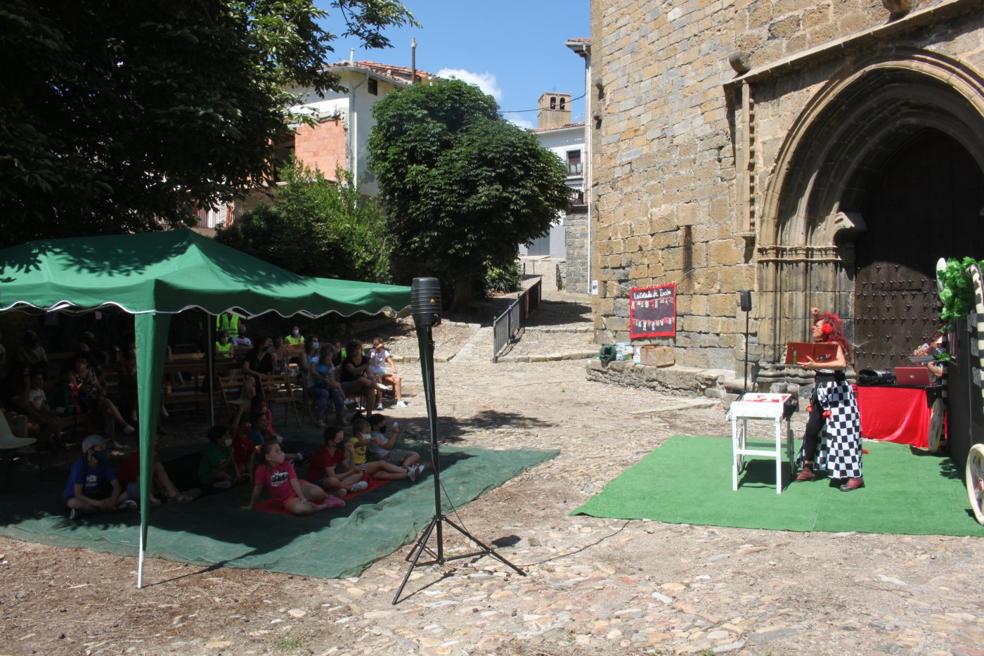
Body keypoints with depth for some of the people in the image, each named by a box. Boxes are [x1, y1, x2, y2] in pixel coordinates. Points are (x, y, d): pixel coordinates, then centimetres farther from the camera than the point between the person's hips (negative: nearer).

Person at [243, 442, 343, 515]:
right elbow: (257, 489, -3)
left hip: (299, 487, 2)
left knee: (317, 492, -31)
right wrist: (251, 506, 5)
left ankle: (327, 498, 6)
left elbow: (294, 481, -13)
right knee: (298, 509, -38)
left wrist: (302, 497, -23)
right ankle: (326, 505, -17)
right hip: (288, 499, -2)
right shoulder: (262, 470, -12)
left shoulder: (287, 465, -3)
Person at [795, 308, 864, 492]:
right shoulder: (820, 344, 9)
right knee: (812, 429, 8)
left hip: (836, 392, -8)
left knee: (841, 433, -7)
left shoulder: (835, 344, -14)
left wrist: (816, 365, -40)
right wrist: (816, 317, 19)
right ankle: (808, 468, 19)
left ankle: (855, 476, 0)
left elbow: (842, 364, -34)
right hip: (821, 391, 8)